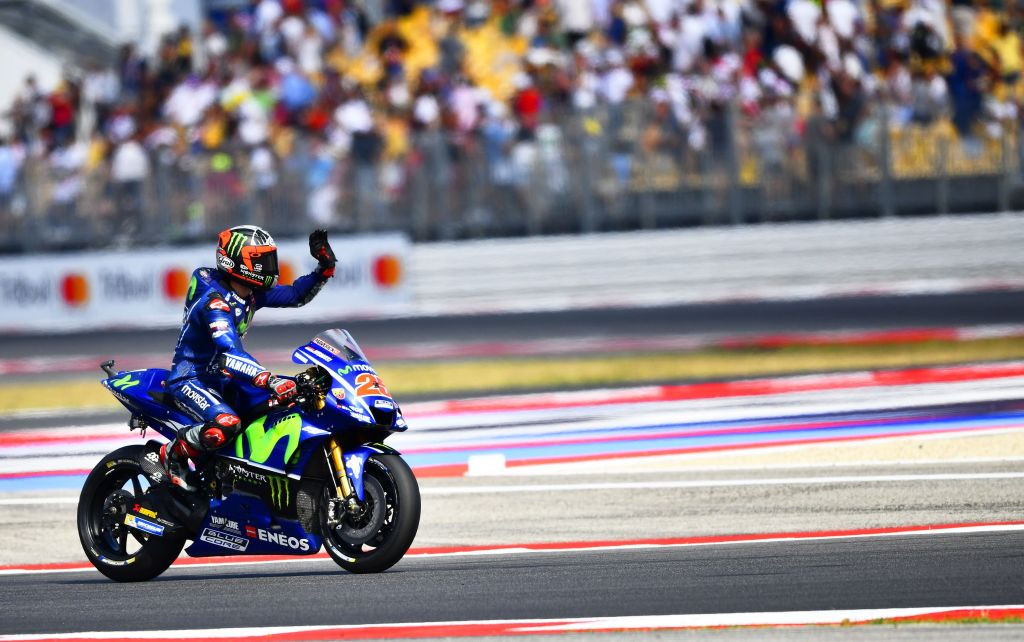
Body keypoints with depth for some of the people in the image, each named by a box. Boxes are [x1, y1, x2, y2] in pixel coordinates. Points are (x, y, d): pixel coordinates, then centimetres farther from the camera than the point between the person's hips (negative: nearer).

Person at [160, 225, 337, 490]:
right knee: (226, 424, -37)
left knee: (290, 398, 0)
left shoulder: (252, 294, 1)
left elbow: (295, 295, 12)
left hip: (223, 378, 9)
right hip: (191, 378, -9)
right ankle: (173, 454, -10)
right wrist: (270, 381, -50)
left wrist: (325, 268, -5)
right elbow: (230, 354, -38)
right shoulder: (214, 299, -26)